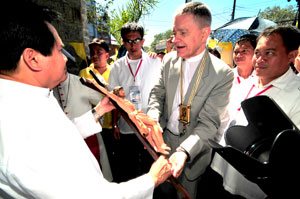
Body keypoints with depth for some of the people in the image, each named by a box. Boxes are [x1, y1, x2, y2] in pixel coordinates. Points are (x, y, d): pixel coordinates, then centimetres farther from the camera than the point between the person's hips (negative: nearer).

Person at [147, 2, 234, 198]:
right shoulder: (169, 59, -5)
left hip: (193, 148, -3)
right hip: (163, 140, 4)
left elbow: (209, 122, -21)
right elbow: (158, 93, -2)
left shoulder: (223, 74, -20)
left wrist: (184, 151, -37)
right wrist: (152, 119, -22)